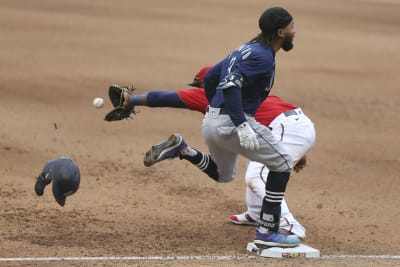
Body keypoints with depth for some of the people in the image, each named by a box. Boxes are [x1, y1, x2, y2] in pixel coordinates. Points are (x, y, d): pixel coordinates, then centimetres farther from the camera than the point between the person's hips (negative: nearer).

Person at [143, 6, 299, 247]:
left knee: (223, 174, 30)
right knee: (283, 164, -1)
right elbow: (230, 86, -28)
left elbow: (210, 78, 21)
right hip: (232, 122, -10)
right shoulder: (262, 56, -14)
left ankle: (180, 149, 10)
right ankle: (267, 232, -5)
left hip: (212, 120, 10)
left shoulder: (245, 50, 15)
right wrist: (242, 126, -32)